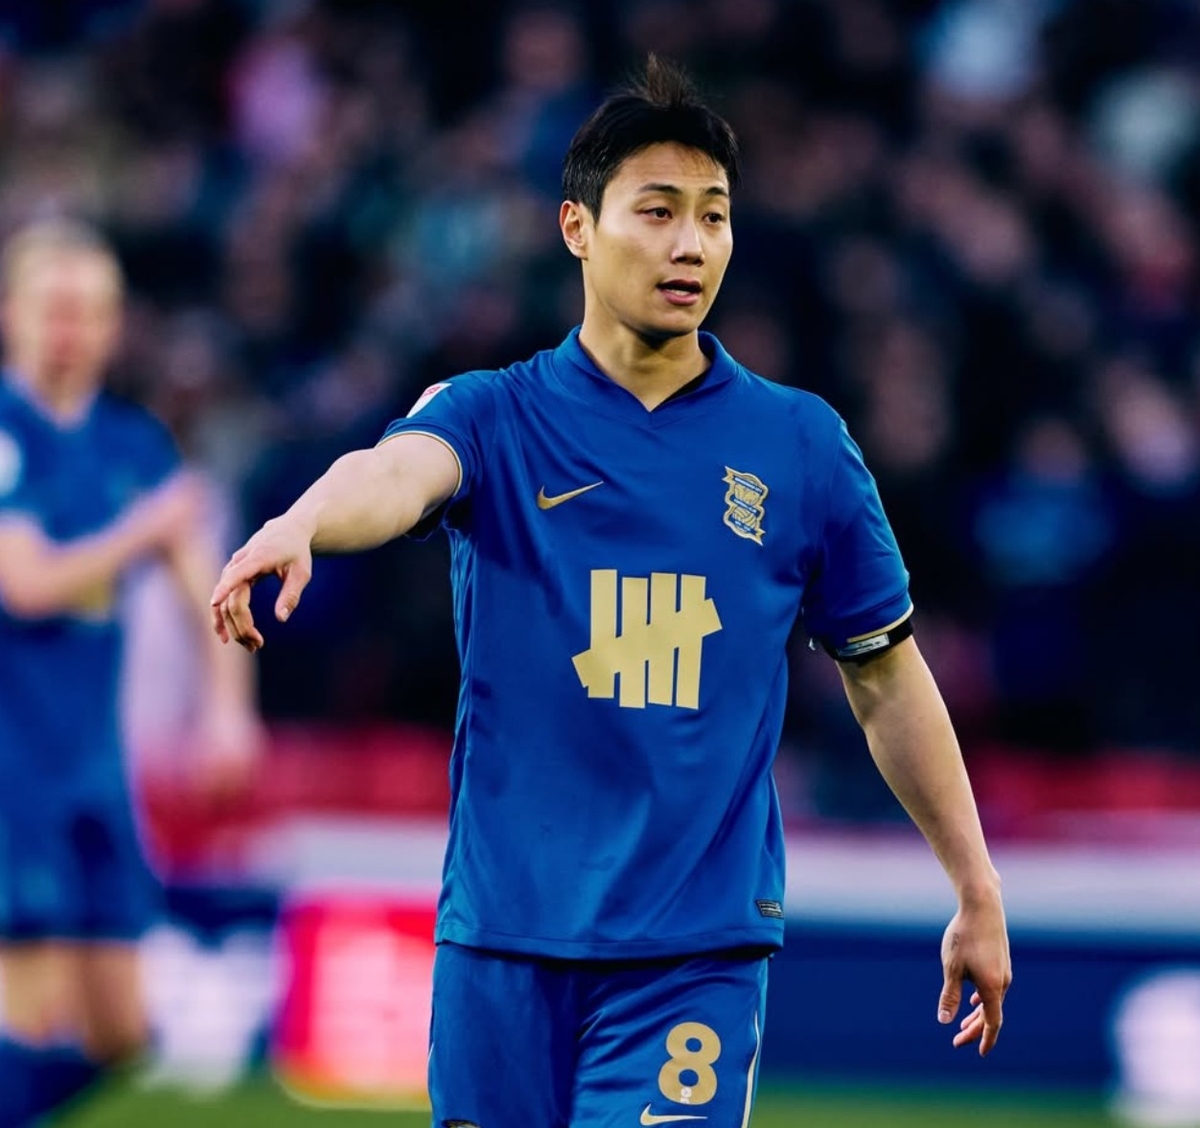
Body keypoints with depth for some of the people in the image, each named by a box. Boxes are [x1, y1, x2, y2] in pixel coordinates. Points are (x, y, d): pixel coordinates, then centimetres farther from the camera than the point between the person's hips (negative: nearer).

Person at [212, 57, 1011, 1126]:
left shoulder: (802, 444, 7)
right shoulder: (491, 417, 1)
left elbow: (887, 677, 15)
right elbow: (396, 473, -23)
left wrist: (977, 892, 15)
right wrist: (297, 524, -47)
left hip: (700, 946, 0)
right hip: (504, 932, 0)